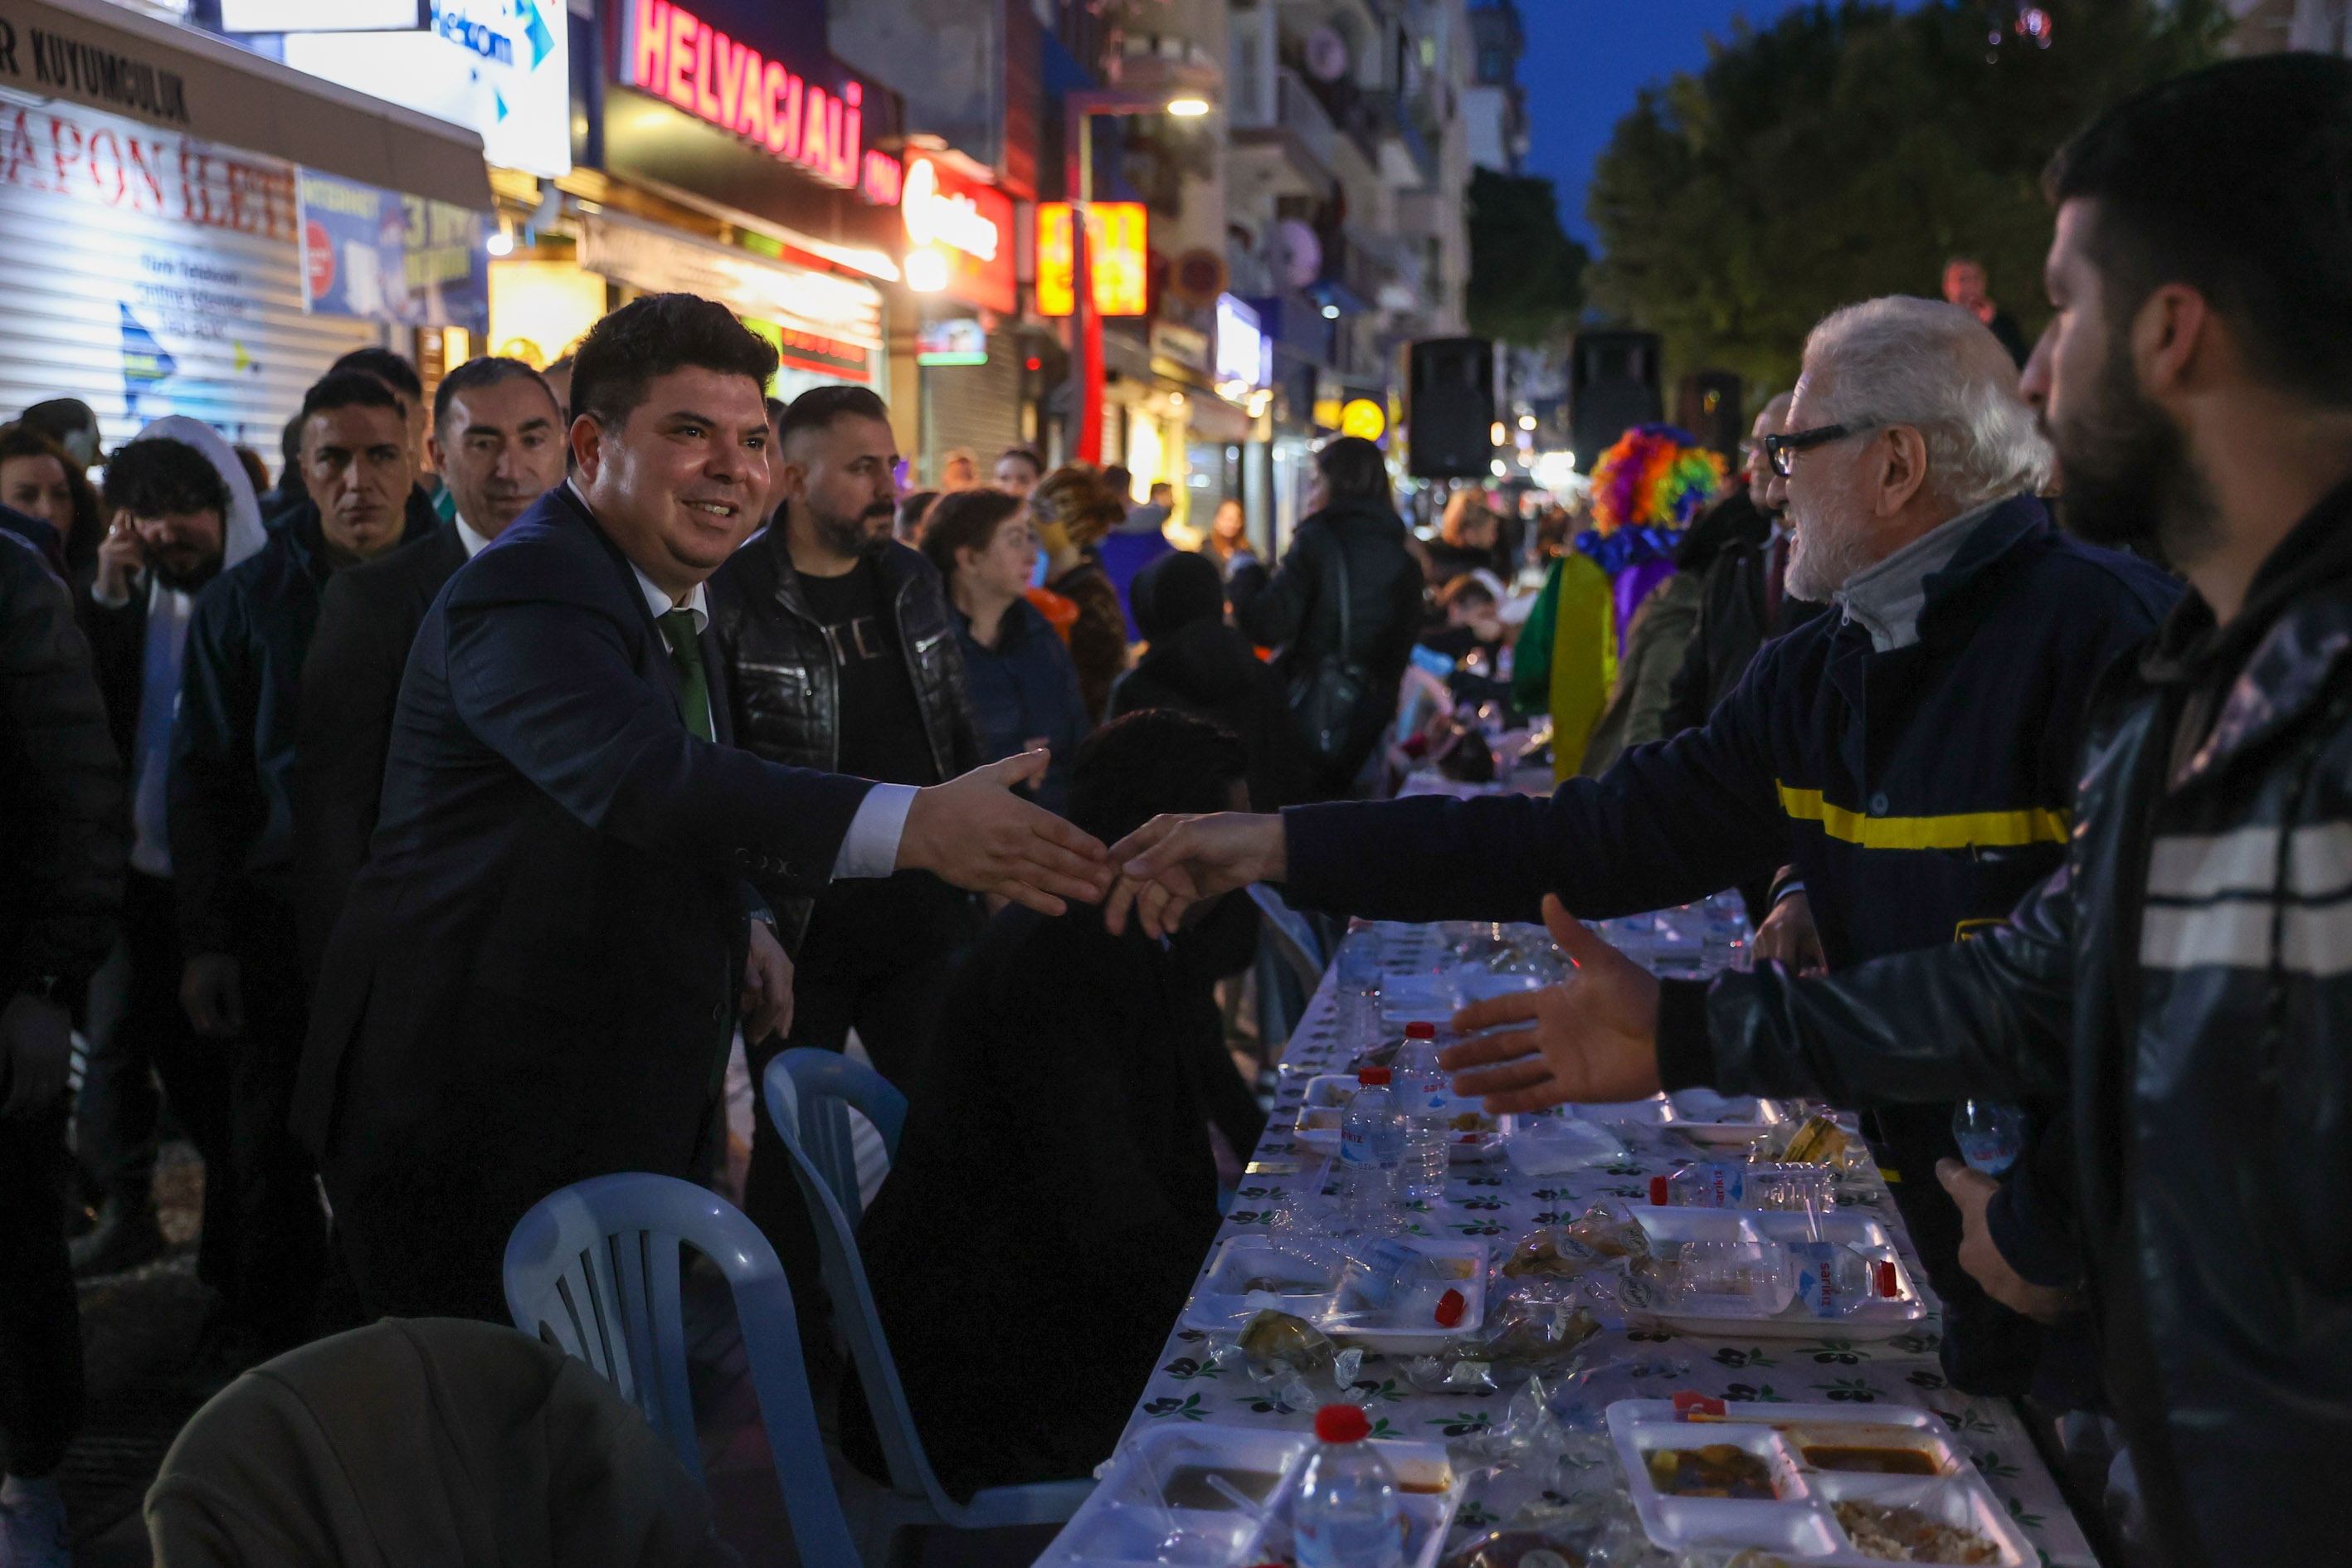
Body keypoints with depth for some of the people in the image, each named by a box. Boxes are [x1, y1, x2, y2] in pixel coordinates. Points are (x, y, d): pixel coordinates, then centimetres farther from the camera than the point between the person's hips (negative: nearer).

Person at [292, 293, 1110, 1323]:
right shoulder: (524, 599, -22)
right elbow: (645, 775, -42)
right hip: (477, 1131, -9)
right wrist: (912, 824, -52)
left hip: (621, 1112, 9)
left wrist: (736, 924, 5)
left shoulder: (670, 596, 11)